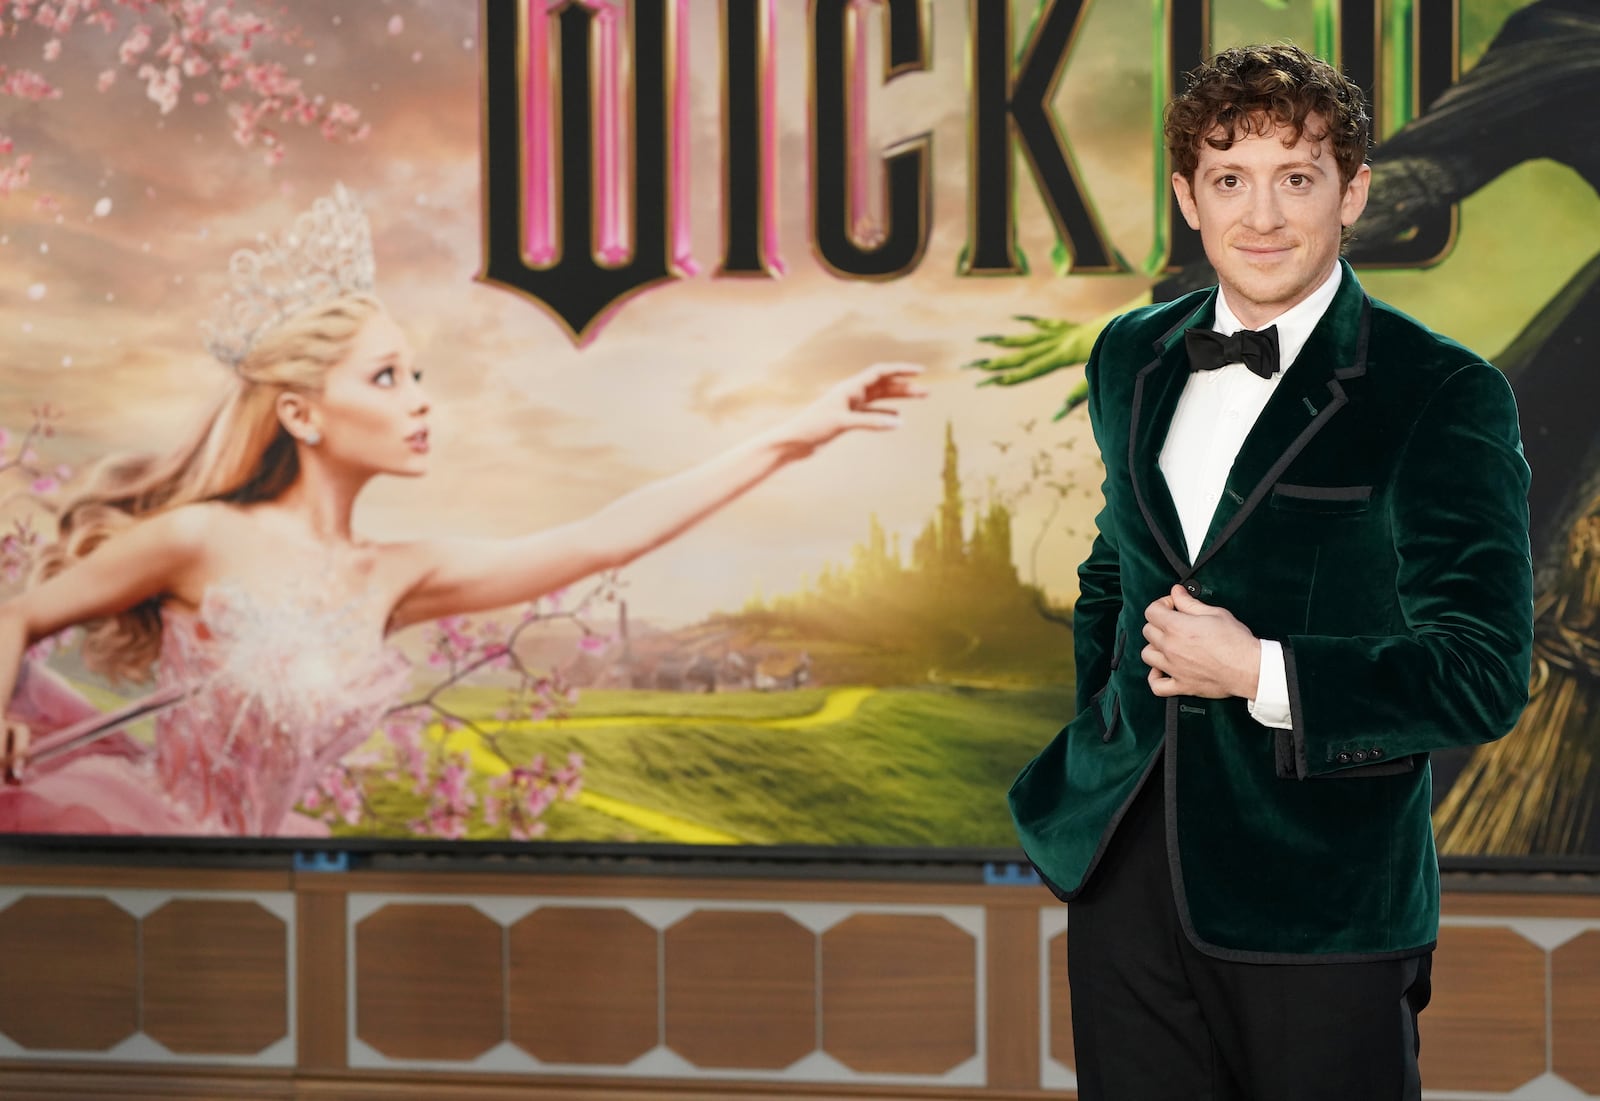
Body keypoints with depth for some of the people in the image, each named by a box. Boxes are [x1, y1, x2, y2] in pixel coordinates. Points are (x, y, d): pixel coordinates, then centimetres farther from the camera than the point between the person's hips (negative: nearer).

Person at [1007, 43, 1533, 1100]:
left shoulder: (1444, 396, -8)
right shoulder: (1132, 359, 10)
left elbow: (1484, 675, -12)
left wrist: (1260, 672, -18)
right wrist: (1103, 715, 12)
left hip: (1322, 900, -5)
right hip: (1125, 874, 5)